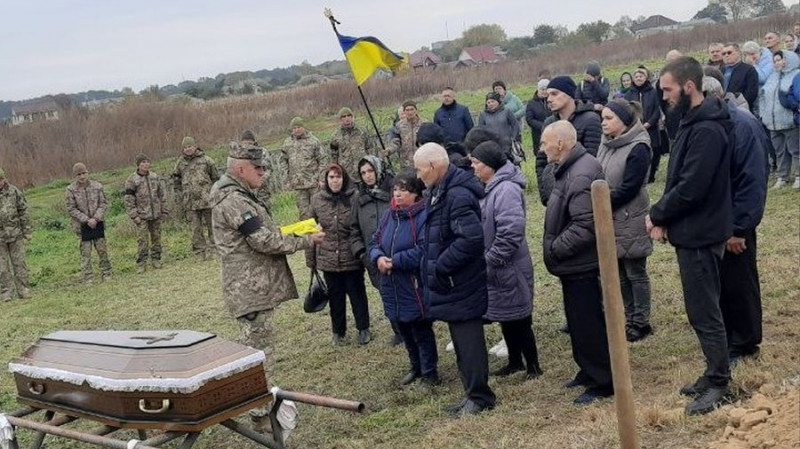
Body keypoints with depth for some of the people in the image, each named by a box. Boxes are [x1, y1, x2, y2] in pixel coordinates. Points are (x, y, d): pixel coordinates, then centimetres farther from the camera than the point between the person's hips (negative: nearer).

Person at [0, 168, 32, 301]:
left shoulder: (14, 192, 0)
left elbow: (23, 211, 5)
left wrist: (27, 231, 3)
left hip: (15, 234, 0)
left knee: (19, 262, 4)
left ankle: (24, 290, 10)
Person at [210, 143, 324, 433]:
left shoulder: (239, 196, 16)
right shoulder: (233, 200, -18)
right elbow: (264, 241, -21)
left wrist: (288, 236, 7)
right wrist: (306, 241, -11)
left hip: (256, 286, 11)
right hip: (251, 290, -11)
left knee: (258, 348, 19)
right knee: (260, 352, -4)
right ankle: (261, 415, 4)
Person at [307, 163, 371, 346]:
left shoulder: (354, 198, -10)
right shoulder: (317, 200, -1)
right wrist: (310, 258, 4)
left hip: (352, 258, -2)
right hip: (328, 258, 2)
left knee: (357, 293, 11)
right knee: (335, 296, 15)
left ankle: (363, 328, 28)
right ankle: (338, 330, 30)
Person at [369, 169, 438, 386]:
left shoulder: (425, 215, -18)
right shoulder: (389, 215, 7)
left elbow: (423, 251, -26)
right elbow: (375, 242, 11)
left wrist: (394, 261, -20)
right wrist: (378, 257, -11)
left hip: (416, 288, -7)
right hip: (393, 288, 8)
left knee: (421, 331, 5)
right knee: (405, 331, 20)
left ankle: (429, 373, 22)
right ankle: (415, 367, 38)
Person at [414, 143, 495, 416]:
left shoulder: (458, 195, -21)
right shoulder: (438, 193, 11)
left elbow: (471, 239, -30)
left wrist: (440, 266, -22)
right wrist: (436, 268, 10)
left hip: (461, 285, -10)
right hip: (451, 284, 10)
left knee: (468, 341, -1)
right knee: (461, 339, 17)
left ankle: (479, 397, 11)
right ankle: (473, 394, 28)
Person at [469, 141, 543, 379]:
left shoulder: (506, 189, -22)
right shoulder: (491, 188, 10)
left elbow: (511, 231, -30)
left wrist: (491, 259, -23)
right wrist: (487, 260, 12)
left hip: (508, 269, -10)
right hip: (496, 270, 10)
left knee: (517, 319, 2)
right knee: (506, 317, 19)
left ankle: (533, 365, 16)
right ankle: (515, 362, 32)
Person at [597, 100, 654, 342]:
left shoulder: (638, 148, -17)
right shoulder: (607, 143, 6)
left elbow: (629, 188, -20)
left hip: (630, 221, -7)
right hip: (610, 219, 7)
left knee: (635, 273, 5)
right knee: (619, 274, 15)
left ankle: (641, 322, 17)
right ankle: (629, 319, 27)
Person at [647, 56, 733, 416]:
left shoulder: (706, 130, -22)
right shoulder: (693, 123, 11)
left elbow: (691, 187, -26)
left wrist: (657, 214, -11)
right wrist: (664, 217, 1)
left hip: (699, 234, -10)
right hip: (692, 230, 10)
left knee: (703, 312, 0)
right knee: (702, 308, 18)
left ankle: (718, 382, 13)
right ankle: (714, 373, 29)